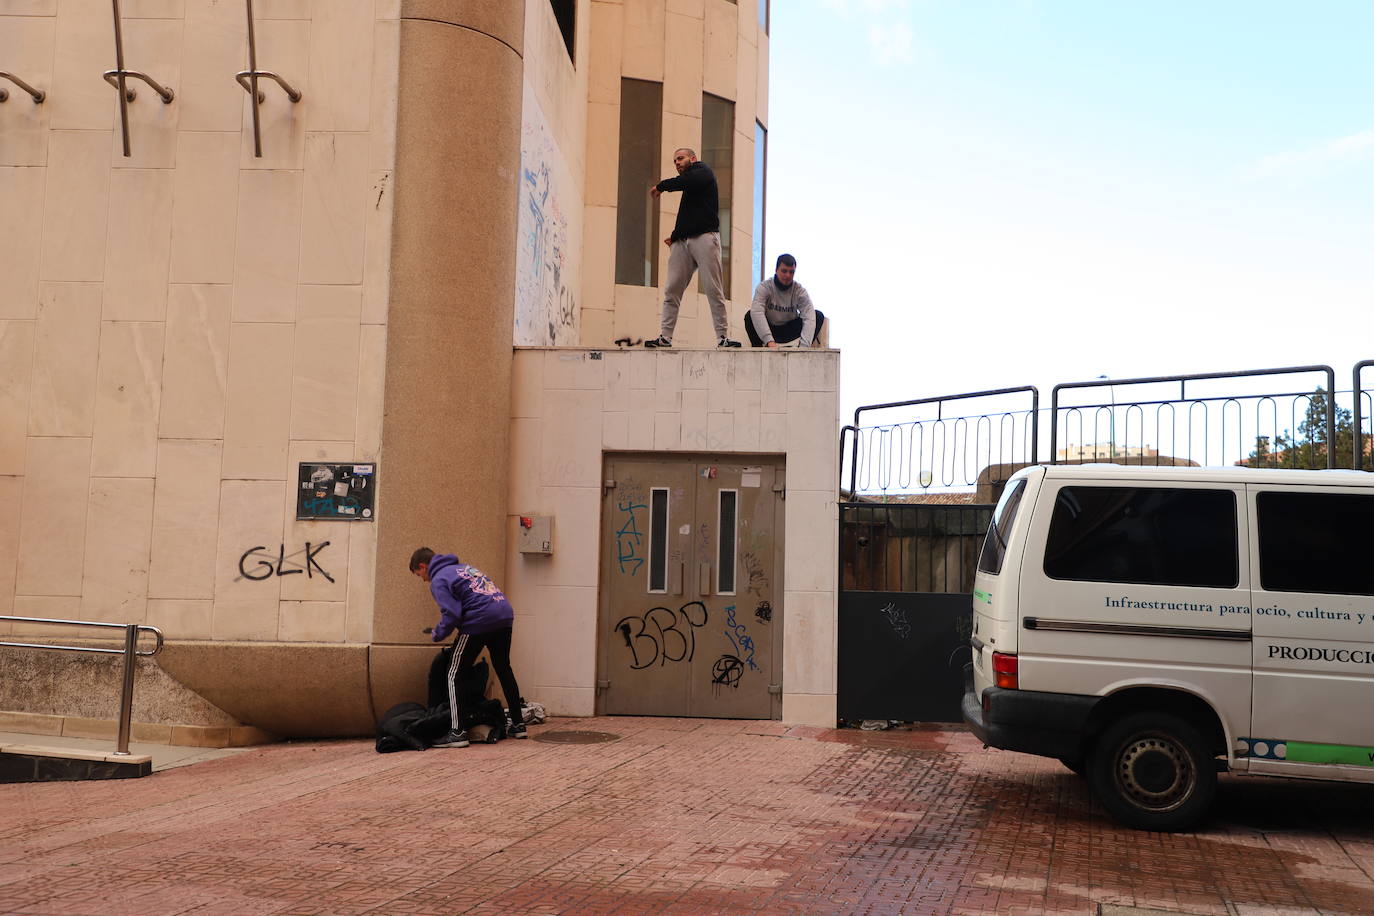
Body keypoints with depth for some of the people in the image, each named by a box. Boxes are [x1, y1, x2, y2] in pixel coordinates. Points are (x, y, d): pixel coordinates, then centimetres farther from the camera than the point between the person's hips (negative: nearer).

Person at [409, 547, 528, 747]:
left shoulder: (438, 581, 0)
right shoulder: (464, 566, 25)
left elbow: (452, 614, -12)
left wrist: (438, 634, 6)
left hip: (478, 623, -8)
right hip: (505, 616, 8)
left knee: (454, 676, 1)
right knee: (504, 670, 21)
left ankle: (457, 732, -7)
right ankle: (518, 725, 27)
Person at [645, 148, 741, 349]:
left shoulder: (703, 171, 5)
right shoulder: (688, 185, 26)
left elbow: (684, 182, -17)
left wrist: (661, 186, -3)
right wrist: (674, 236, 10)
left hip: (704, 237, -8)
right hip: (682, 241, 8)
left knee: (713, 289, -9)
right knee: (671, 289, 0)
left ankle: (723, 337, -8)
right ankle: (665, 337, 0)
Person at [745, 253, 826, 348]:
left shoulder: (800, 290, -14)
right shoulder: (764, 287, -19)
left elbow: (809, 317, -28)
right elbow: (757, 312, -36)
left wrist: (804, 345, -45)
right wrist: (769, 341, -50)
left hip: (790, 332, 2)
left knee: (819, 316, -20)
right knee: (749, 316, -31)